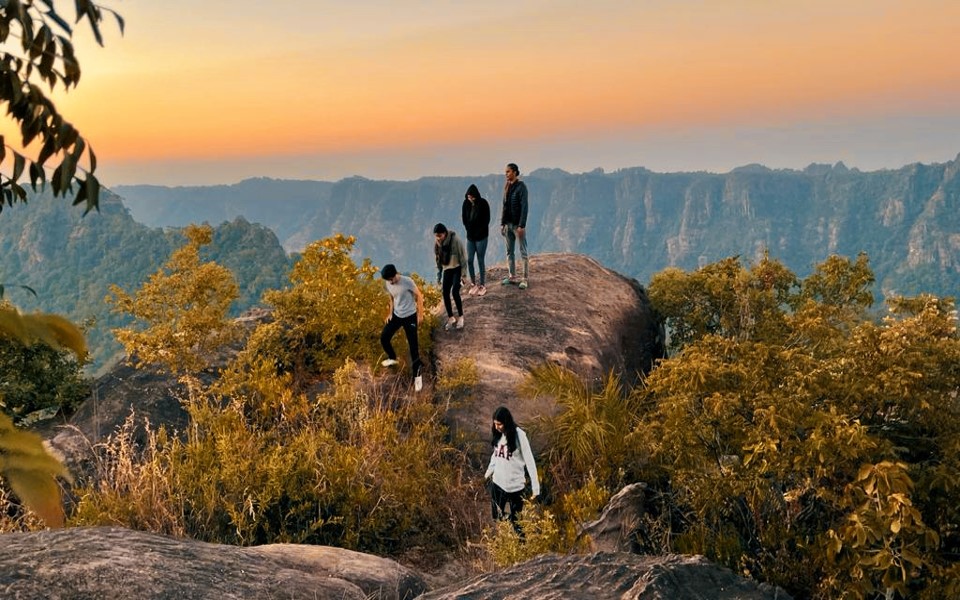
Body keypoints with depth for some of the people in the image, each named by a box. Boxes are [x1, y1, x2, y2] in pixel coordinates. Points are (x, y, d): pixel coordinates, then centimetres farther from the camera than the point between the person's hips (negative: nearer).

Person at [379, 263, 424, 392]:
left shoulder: (407, 281, -23)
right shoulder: (388, 284, -4)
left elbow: (419, 296, -13)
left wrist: (420, 314, -10)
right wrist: (390, 313, 10)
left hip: (409, 316, -6)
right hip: (396, 315, 6)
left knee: (413, 346, -5)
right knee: (384, 338, 8)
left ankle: (417, 375, 5)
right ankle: (392, 358, 38)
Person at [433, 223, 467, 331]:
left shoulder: (455, 240, -21)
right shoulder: (437, 243, -4)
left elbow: (463, 256, -15)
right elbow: (438, 259, 9)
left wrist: (463, 272, -15)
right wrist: (439, 274, 9)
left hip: (457, 268, -5)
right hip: (447, 269, 6)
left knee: (455, 292, -17)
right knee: (445, 293, 0)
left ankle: (460, 317, 1)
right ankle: (451, 318, 16)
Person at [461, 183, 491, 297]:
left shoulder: (483, 203, -12)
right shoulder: (466, 204, -1)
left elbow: (486, 220, -10)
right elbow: (464, 219, 8)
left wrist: (478, 233, -9)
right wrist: (469, 231, 0)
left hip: (481, 236, -4)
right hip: (470, 236, 4)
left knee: (480, 261, -2)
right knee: (469, 261, 2)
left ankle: (482, 285, 6)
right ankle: (473, 284, 14)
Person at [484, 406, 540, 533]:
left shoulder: (519, 435, -17)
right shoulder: (498, 434, 0)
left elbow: (529, 460, -16)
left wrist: (535, 486, -18)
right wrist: (489, 472, 23)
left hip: (514, 485, -5)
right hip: (497, 483, 5)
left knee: (516, 521, 5)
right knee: (497, 518, 14)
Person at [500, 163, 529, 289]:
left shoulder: (521, 186, -11)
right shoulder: (507, 186, 10)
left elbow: (524, 207, -15)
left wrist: (521, 226, -20)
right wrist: (502, 223, 10)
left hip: (518, 225, -7)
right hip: (508, 224, 7)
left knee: (523, 252, -2)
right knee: (509, 252, 10)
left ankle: (525, 279, 2)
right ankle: (512, 277, 19)